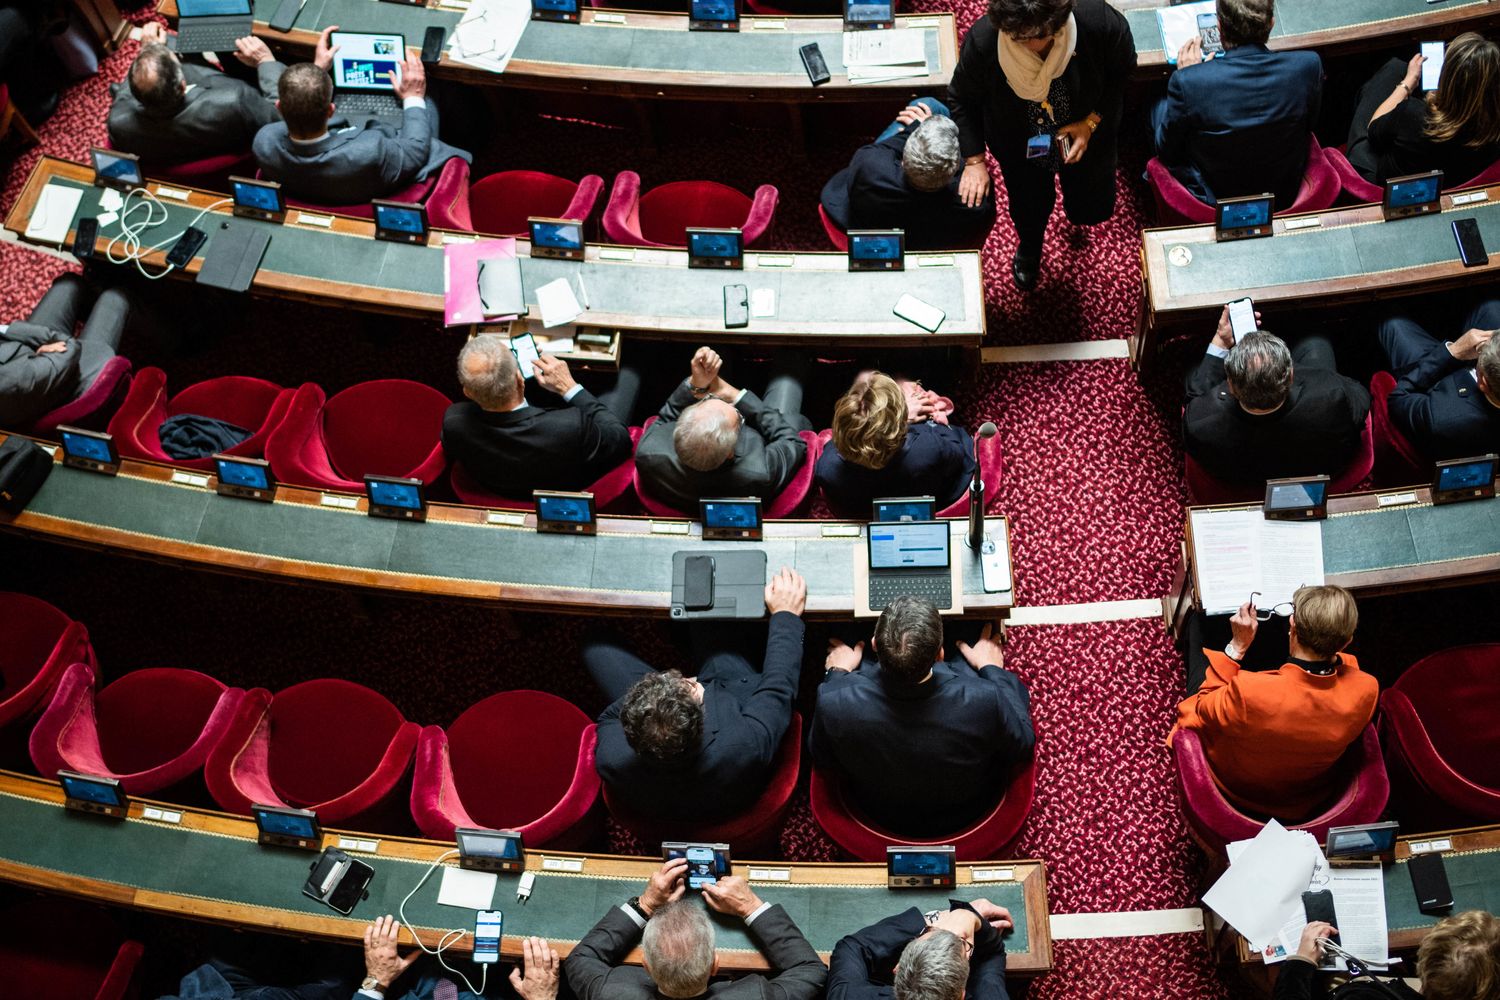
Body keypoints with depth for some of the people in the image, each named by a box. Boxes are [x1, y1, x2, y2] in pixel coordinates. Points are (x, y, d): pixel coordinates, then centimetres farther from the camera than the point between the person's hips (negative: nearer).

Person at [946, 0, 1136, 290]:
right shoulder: (982, 41, -37)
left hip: (1087, 133, 1)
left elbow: (1124, 69, -14)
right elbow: (962, 100, -16)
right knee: (1029, 207, 23)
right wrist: (974, 160, -20)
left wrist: (1091, 123, -22)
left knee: (1094, 210, 19)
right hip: (1020, 146, -1)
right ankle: (1029, 247, 63)